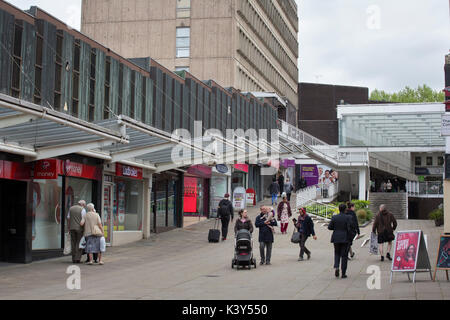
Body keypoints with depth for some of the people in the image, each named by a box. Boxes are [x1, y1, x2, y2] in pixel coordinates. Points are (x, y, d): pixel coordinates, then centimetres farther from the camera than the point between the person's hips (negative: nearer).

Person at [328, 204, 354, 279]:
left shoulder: (334, 217, -2)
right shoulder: (348, 217, -9)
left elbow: (329, 227, 0)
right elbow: (349, 228, -15)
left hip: (336, 239, 2)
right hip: (345, 239, -2)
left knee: (337, 254, 18)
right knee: (344, 255, 6)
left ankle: (336, 267, -8)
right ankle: (343, 273, 7)